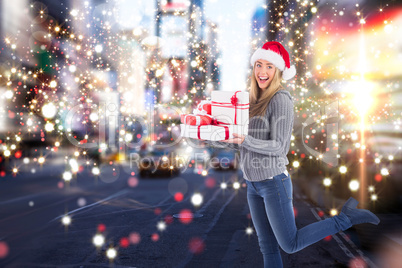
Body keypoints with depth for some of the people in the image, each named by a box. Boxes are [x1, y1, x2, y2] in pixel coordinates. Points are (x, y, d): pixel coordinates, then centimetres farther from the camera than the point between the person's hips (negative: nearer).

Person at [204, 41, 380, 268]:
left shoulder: (281, 99, -14)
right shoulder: (255, 100, 9)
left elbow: (278, 146, -19)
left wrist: (244, 140, -30)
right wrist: (217, 139, 1)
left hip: (274, 182, -7)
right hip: (253, 184, 7)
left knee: (290, 244, 2)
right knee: (268, 247, 13)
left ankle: (348, 217, 13)